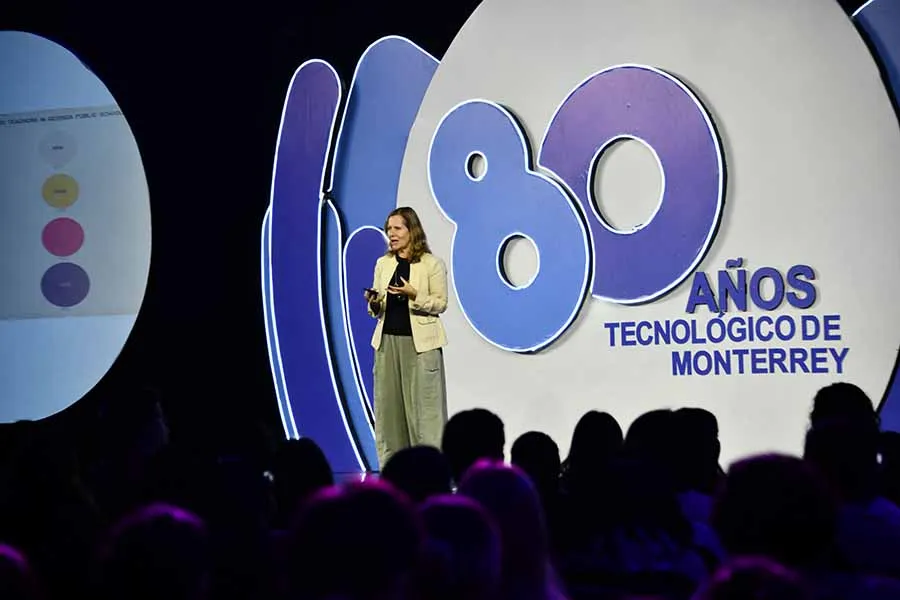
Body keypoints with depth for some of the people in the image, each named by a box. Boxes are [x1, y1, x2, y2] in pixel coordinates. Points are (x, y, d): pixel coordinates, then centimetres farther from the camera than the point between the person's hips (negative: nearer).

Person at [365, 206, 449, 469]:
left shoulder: (432, 264, -2)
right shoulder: (383, 264, 12)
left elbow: (440, 303, -5)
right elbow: (377, 310, 15)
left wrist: (414, 294, -19)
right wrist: (374, 302, -8)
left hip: (420, 343, -4)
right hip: (387, 340, 5)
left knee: (423, 405, -5)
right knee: (389, 402, 5)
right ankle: (391, 465, 11)